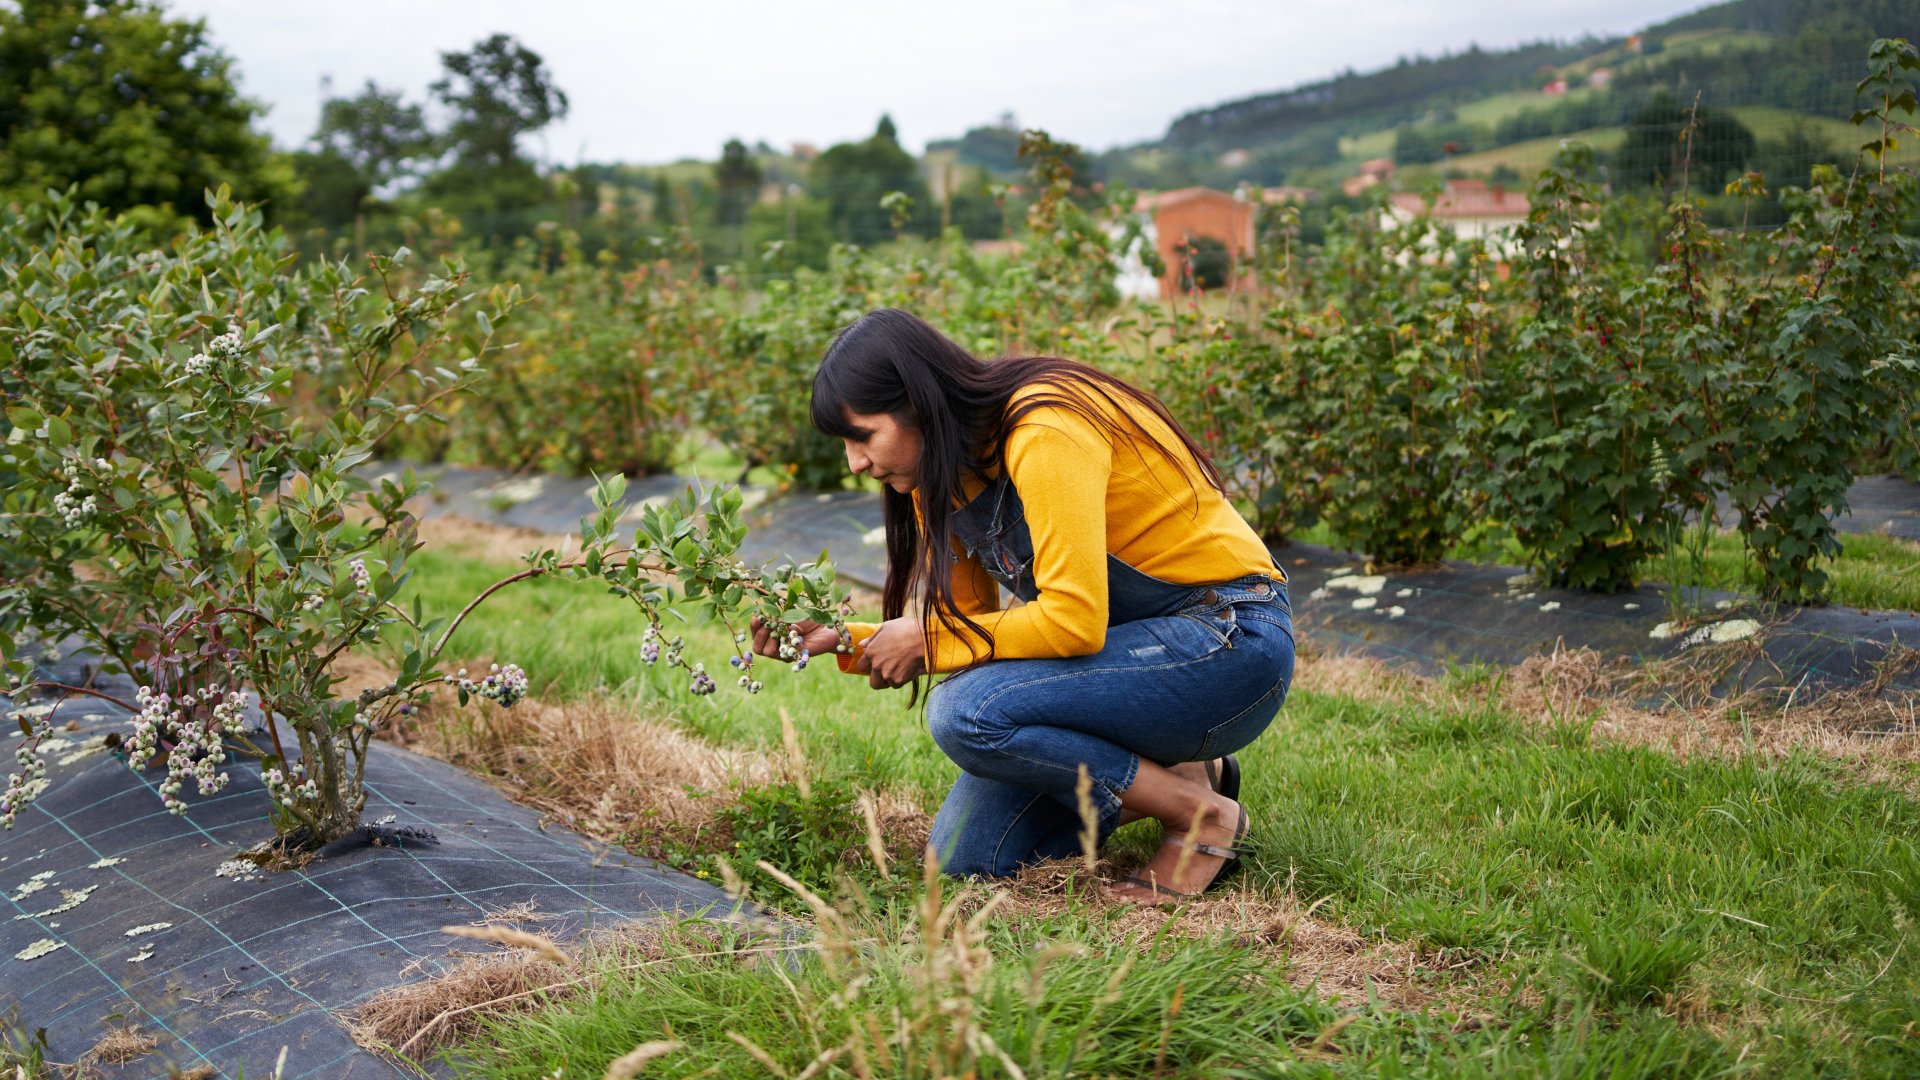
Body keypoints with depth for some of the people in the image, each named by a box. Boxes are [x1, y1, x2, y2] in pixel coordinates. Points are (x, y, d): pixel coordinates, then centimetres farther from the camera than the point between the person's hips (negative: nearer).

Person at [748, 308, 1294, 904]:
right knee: (967, 855, 0)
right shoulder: (943, 474, 4)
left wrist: (927, 640, -17)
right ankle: (1183, 774, 13)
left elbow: (1073, 621, -29)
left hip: (1227, 639, -9)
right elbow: (969, 622, 9)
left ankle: (1201, 814, -9)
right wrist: (840, 639, -4)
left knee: (968, 713, -27)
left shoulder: (1044, 431, -23)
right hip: (1133, 645, 9)